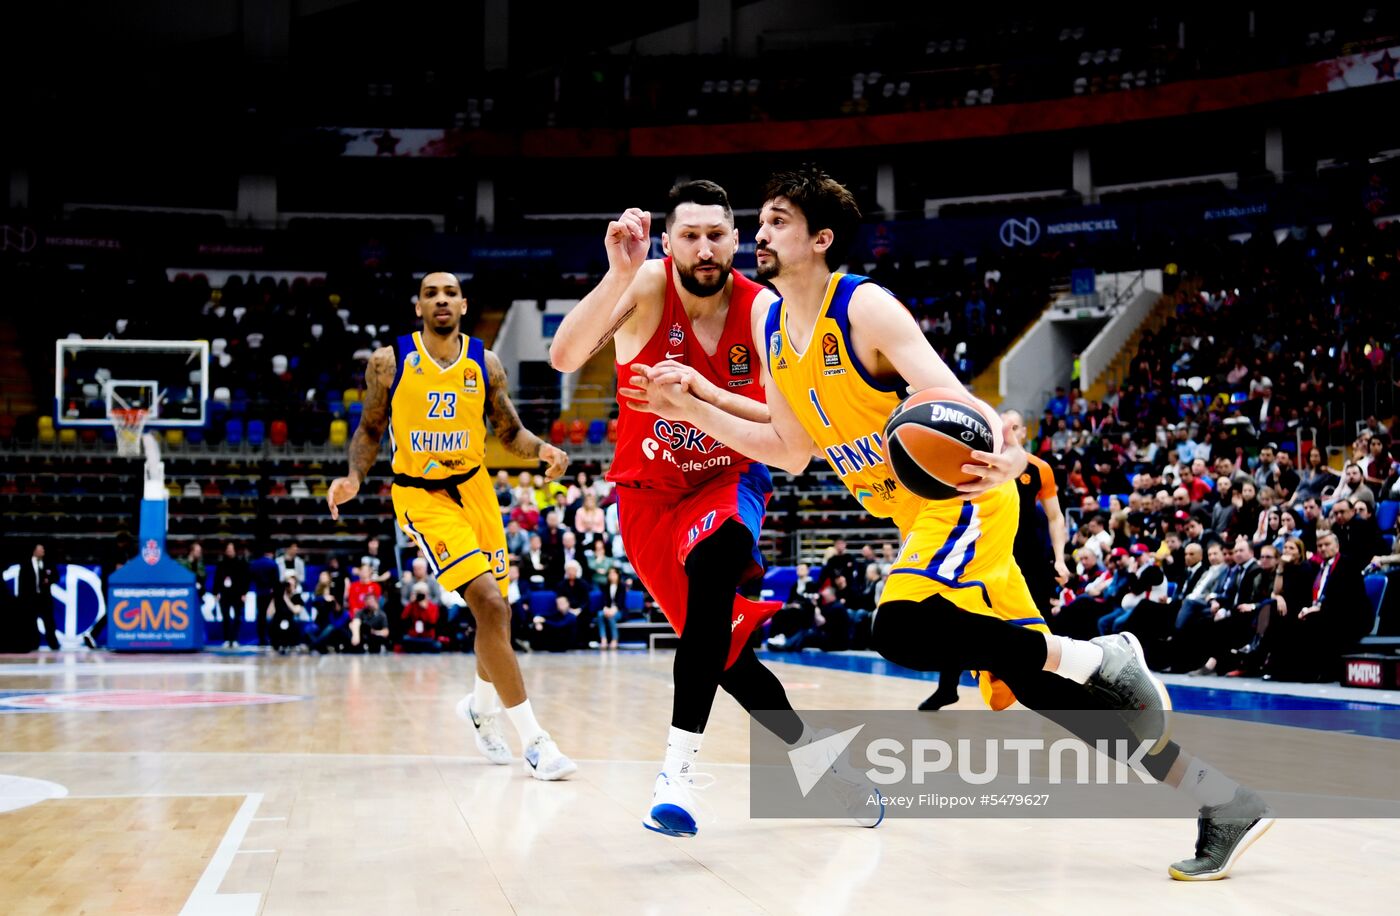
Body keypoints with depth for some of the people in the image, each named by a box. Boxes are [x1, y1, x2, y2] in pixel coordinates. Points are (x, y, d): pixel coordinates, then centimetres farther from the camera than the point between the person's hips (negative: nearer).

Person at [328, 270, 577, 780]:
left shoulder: (485, 364, -1)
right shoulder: (389, 362, -6)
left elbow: (509, 432, 7)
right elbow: (370, 430, 4)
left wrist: (541, 450, -13)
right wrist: (355, 478, -13)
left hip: (474, 488, 4)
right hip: (422, 495, -4)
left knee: (496, 613, 12)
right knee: (489, 604, -20)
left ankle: (481, 706, 44)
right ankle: (534, 741, -16)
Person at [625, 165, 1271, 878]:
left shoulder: (866, 308, -16)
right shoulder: (770, 326, 6)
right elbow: (791, 451, 13)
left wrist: (1004, 458, -45)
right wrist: (690, 408, 5)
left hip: (963, 499, -8)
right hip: (918, 515, 8)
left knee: (903, 627, -32)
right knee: (1030, 681, 5)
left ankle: (1096, 658, -12)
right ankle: (1226, 805, 13)